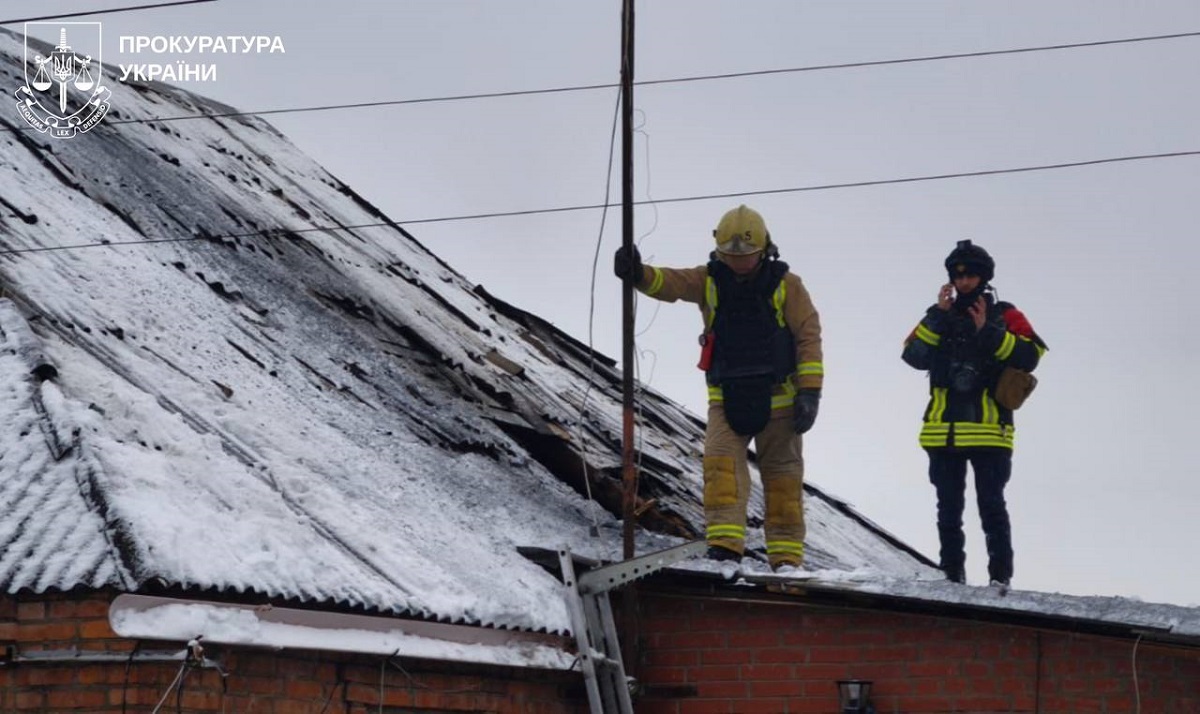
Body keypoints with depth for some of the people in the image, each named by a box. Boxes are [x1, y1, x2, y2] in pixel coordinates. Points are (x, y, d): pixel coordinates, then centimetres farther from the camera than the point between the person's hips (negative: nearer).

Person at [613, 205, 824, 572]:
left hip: (777, 401, -1)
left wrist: (809, 391, -12)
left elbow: (808, 337, -4)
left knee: (783, 479, 4)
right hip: (726, 400, 1)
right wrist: (638, 274, -38)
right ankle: (724, 545, -23)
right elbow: (670, 282, -16)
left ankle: (786, 558, 12)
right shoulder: (708, 281, 2)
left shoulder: (786, 285, -2)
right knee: (720, 464, -17)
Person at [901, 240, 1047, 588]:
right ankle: (952, 573, 11)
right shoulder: (939, 317, 15)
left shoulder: (1004, 316, 7)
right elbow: (914, 356, -1)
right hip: (944, 431, 3)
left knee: (991, 506, -7)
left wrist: (988, 332, -14)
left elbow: (1029, 356, -8)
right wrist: (938, 317, -8)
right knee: (948, 508, 6)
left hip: (989, 429, -3)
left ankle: (1001, 574, -5)